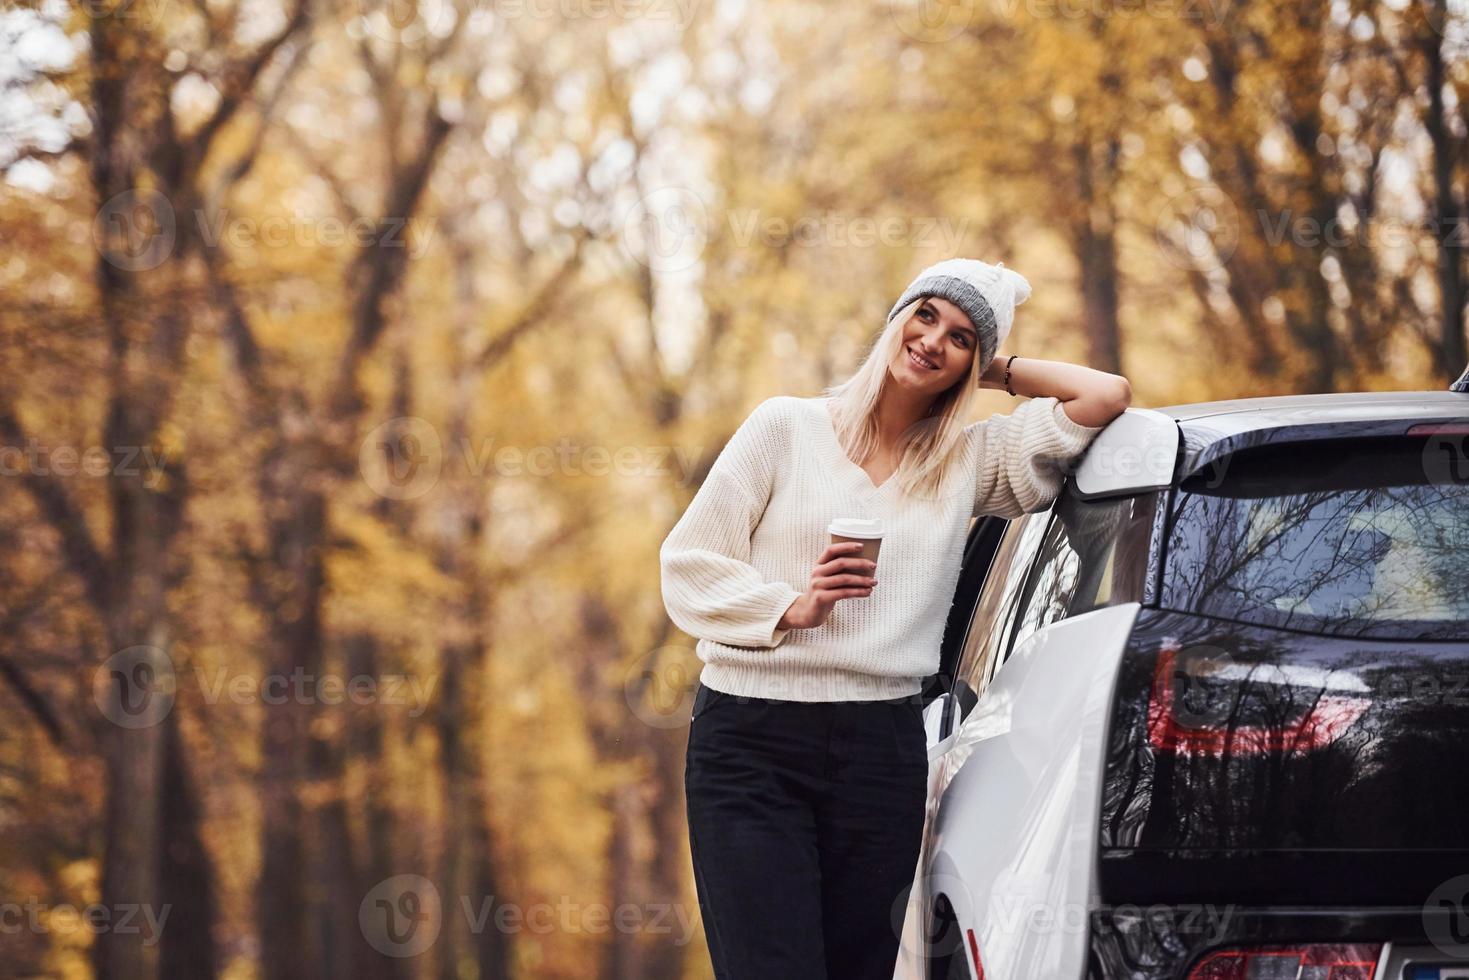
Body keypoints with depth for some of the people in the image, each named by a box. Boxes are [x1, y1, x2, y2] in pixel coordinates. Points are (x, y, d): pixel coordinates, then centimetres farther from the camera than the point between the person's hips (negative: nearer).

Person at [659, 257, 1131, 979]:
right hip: (751, 746, -2)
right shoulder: (786, 426, 8)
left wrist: (1000, 371, 14)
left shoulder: (969, 460, 13)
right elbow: (688, 564, 4)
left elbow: (1107, 396, 5)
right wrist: (793, 606, -10)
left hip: (884, 751, 3)